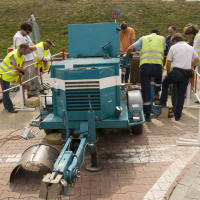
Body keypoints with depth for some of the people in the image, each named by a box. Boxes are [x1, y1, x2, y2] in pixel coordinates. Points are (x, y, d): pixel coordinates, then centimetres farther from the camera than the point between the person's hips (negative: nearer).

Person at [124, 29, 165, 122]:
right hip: (157, 65, 0)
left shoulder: (143, 38, 21)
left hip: (144, 65, 0)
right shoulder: (162, 38, 23)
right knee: (158, 78, 37)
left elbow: (130, 48, 12)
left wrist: (126, 56, 30)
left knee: (145, 90, 5)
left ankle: (147, 115, 8)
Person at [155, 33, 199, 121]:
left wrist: (168, 73, 17)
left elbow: (168, 63, 4)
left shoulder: (173, 47, 3)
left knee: (165, 82, 25)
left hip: (177, 72, -4)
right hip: (186, 74, 4)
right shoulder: (190, 47, 14)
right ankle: (177, 115, 11)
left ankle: (163, 101, 25)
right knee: (181, 95, 9)